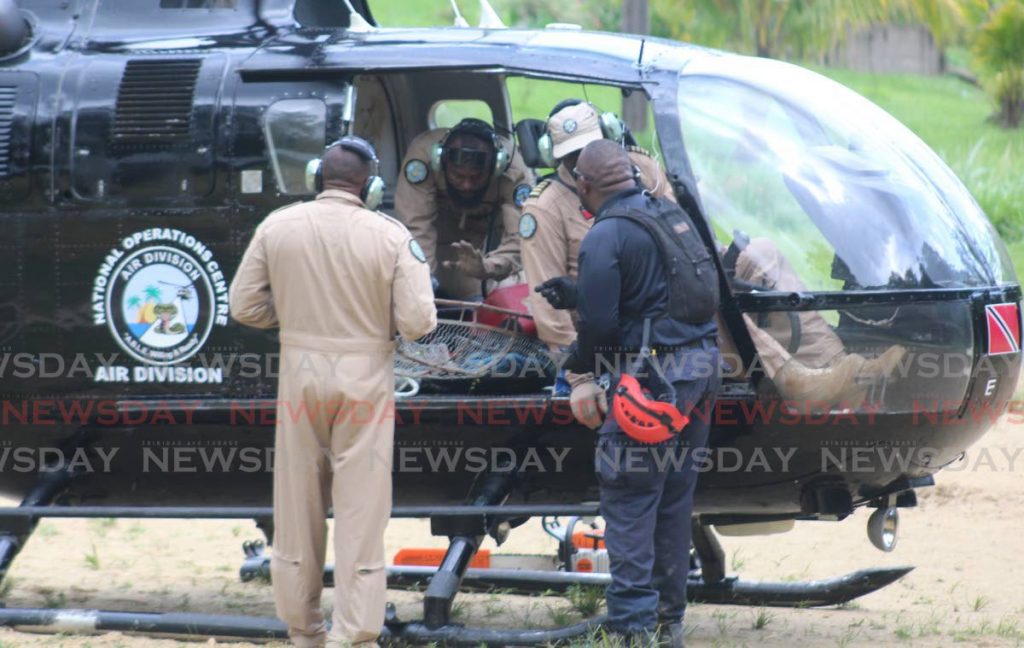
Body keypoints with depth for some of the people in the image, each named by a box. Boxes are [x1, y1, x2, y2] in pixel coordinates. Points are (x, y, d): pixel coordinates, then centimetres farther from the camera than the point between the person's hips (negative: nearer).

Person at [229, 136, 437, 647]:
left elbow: (245, 306, -1)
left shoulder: (277, 227, -5)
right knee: (361, 510, 2)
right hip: (365, 379, -2)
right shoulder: (390, 235, -10)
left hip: (300, 374, 2)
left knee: (298, 507, 13)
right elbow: (418, 321, -13)